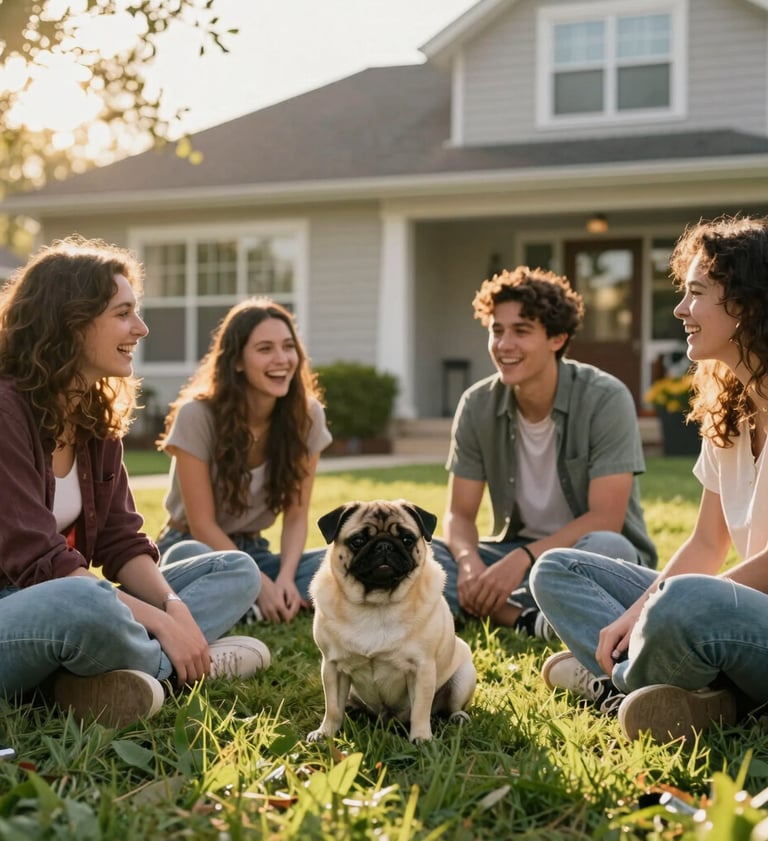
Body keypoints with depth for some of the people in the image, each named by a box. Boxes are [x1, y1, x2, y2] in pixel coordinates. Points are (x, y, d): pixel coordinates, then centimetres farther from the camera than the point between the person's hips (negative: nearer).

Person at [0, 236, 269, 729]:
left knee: (236, 571, 5)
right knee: (86, 603, -41)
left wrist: (174, 607, -15)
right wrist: (161, 622, -22)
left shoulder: (99, 414, 9)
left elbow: (122, 542, 5)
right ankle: (182, 665, -10)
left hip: (66, 603, 9)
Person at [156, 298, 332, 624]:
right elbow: (202, 525, -16)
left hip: (252, 551, 4)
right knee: (186, 559, -41)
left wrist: (285, 579, -23)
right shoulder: (197, 416, -18)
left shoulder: (307, 416, -7)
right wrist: (261, 584, -25)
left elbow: (296, 516, -5)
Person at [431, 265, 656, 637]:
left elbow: (605, 519, -19)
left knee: (605, 549, -39)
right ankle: (528, 620, -30)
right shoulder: (477, 406, -3)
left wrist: (523, 559, -29)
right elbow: (459, 514, -1)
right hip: (518, 554, 4)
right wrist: (470, 561, -24)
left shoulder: (605, 399, -15)